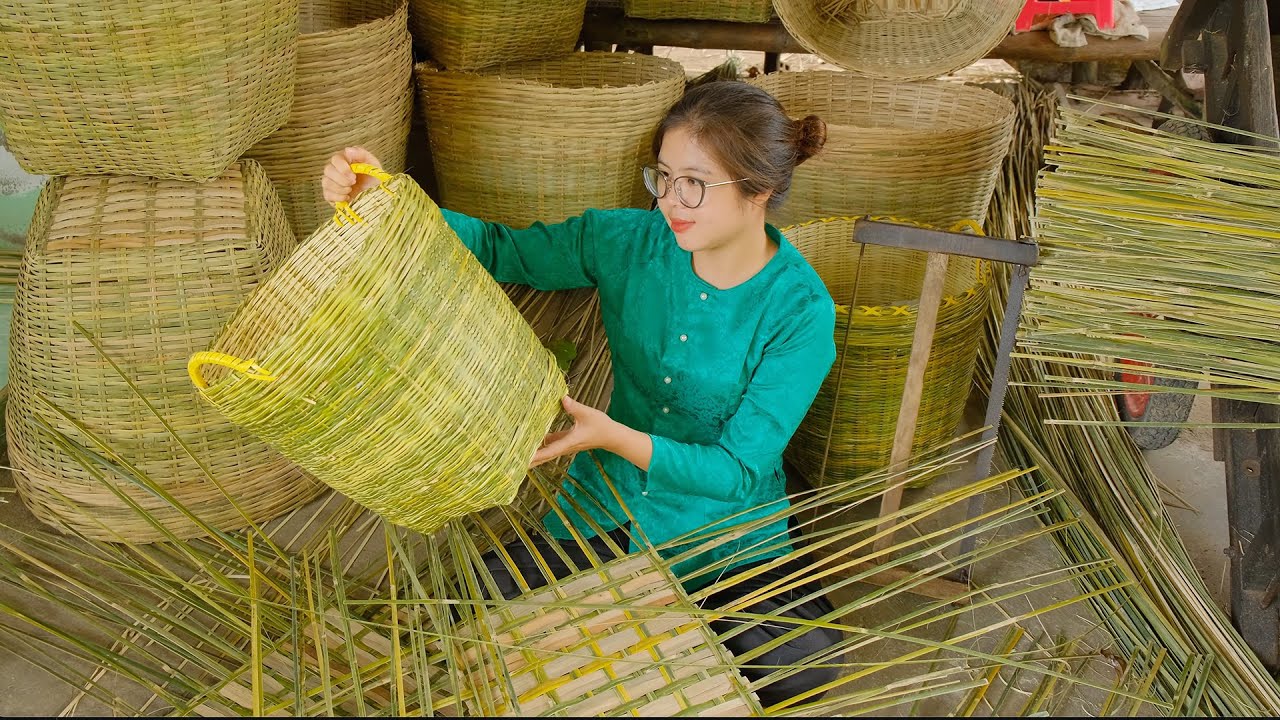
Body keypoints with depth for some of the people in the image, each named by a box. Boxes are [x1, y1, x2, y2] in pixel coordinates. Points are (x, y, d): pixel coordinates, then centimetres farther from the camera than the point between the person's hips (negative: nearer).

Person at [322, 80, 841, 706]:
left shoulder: (800, 309, -19)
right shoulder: (630, 242, -9)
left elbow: (738, 469, -19)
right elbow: (501, 250, -4)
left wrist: (618, 437, -33)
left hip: (727, 531, -2)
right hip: (607, 510, 3)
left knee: (798, 669, -26)